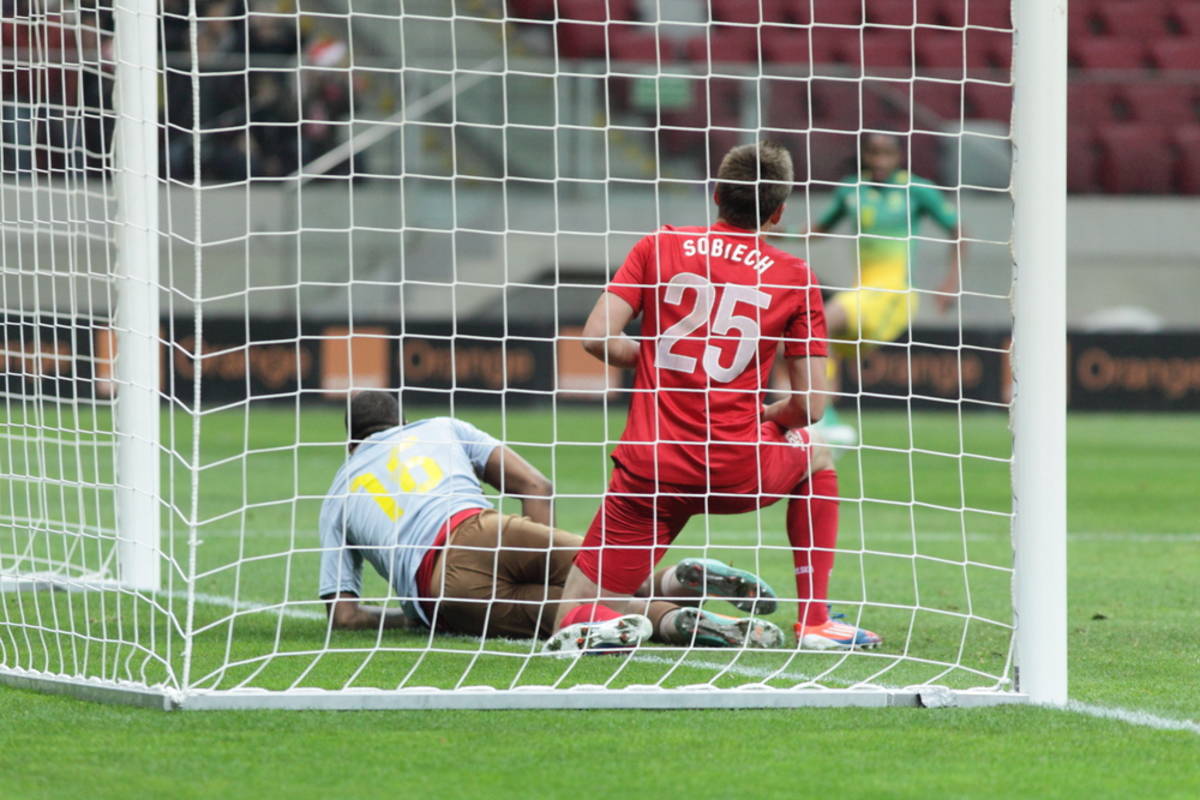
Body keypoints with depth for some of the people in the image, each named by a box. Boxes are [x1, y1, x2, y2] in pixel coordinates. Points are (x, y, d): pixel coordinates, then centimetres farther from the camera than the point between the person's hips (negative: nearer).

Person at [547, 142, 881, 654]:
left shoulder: (658, 247, 6)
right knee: (815, 457, 35)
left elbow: (596, 338, -2)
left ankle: (594, 624, -26)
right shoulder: (794, 277, 5)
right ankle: (814, 621, 27)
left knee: (575, 617, 11)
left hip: (650, 474, 0)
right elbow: (809, 407, 3)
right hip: (738, 473, 0)